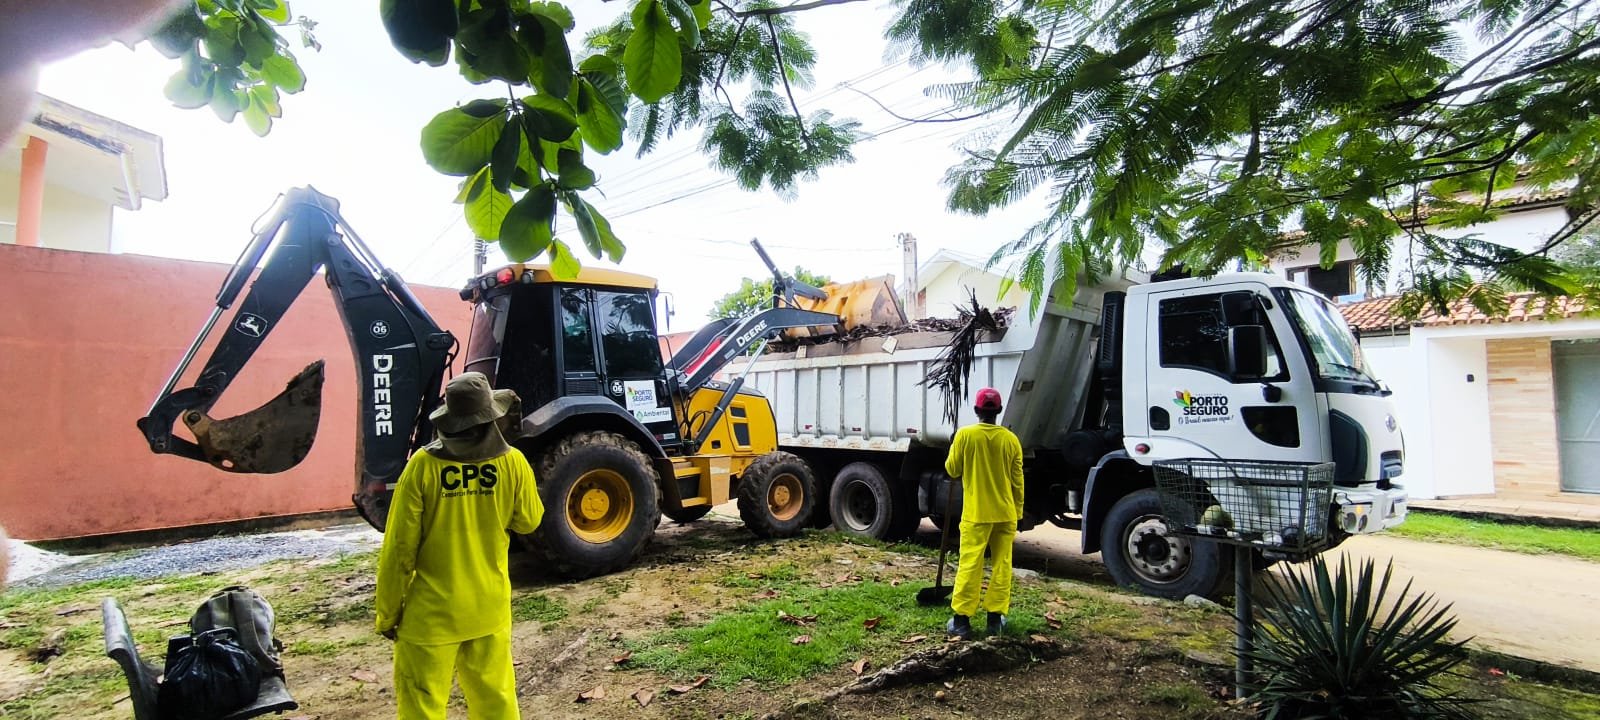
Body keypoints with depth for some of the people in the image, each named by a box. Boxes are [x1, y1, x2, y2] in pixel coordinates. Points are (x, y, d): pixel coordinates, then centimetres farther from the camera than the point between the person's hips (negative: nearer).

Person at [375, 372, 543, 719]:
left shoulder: (423, 465, -14)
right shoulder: (512, 462, -8)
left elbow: (399, 547, -10)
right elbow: (529, 522, 6)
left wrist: (388, 613, 2)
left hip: (432, 612, -2)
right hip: (490, 607, 3)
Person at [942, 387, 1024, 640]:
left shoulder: (965, 434, -10)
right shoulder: (1010, 439, -2)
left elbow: (952, 470, 0)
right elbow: (1017, 481, 4)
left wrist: (955, 450, 18)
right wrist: (1017, 512, 14)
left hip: (976, 514, -2)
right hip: (1005, 514, 3)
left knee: (970, 565, 1)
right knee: (1002, 565, 10)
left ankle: (961, 620, 3)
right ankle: (996, 619, 15)